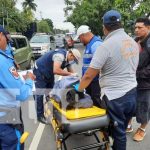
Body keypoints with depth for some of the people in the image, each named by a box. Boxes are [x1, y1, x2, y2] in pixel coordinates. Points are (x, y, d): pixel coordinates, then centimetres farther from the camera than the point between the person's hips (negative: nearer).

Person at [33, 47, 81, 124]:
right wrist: (70, 74, -34)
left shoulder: (68, 58, -2)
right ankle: (40, 115, 3)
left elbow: (70, 71, 5)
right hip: (39, 71, -9)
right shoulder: (60, 55, -31)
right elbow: (56, 70, -42)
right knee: (39, 94, -6)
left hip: (49, 73, 9)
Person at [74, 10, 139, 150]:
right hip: (132, 93, 7)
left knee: (118, 132, 13)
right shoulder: (134, 43, 4)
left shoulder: (106, 45, -18)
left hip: (115, 97, -7)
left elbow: (89, 75, -16)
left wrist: (78, 88, 1)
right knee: (122, 130, 24)